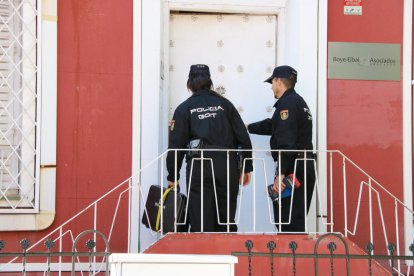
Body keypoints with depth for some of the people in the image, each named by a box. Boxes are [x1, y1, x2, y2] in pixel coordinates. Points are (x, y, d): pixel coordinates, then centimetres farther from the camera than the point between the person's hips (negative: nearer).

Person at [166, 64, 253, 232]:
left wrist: (172, 176, 10)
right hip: (228, 165, 2)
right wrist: (247, 168, 14)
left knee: (201, 224, 2)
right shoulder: (224, 104, 11)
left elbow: (176, 144, 1)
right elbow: (243, 138, 6)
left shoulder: (184, 108, 5)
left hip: (199, 166, -2)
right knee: (226, 221, 11)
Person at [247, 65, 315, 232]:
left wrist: (280, 173, -25)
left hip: (292, 169, -10)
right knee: (297, 223, 13)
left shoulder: (287, 103, -10)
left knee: (288, 223, -10)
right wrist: (248, 127, 45)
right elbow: (274, 125, 35)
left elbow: (286, 142, -21)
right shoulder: (299, 101, 22)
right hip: (306, 167, 10)